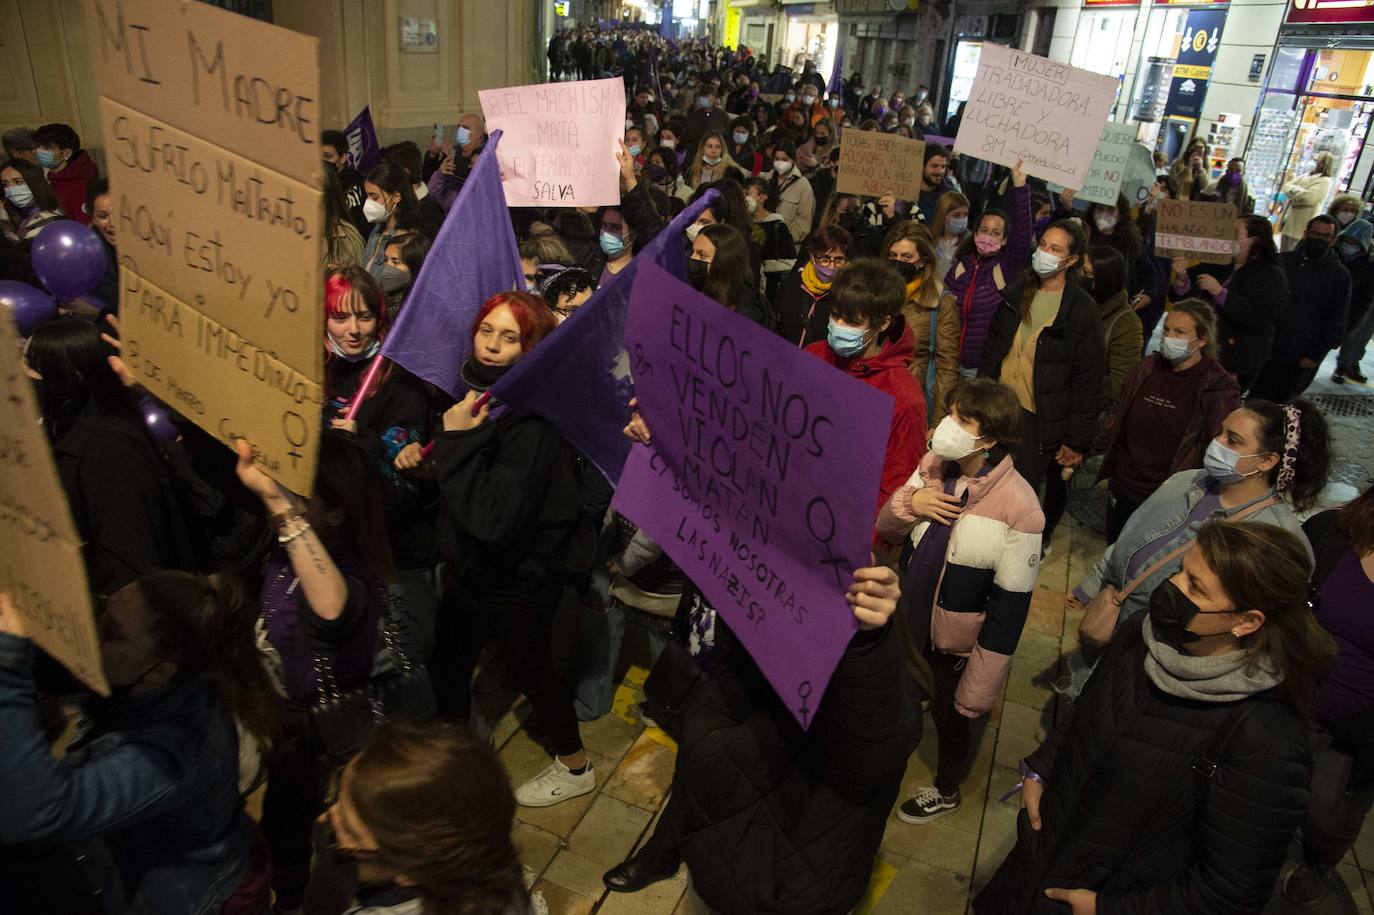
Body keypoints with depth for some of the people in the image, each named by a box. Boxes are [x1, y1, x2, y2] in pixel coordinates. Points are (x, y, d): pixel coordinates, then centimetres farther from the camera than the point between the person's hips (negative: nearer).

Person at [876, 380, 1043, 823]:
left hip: (959, 641, -4)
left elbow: (1010, 608, -21)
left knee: (950, 714, 22)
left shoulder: (1017, 506, -28)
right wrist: (908, 504, -24)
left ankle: (946, 791, 51)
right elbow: (887, 531, -1)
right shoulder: (933, 465, -12)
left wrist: (980, 691, -16)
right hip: (913, 621, 4)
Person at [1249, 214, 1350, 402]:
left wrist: (1315, 355, -8)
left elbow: (1336, 322, -2)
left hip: (1302, 359, -2)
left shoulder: (1339, 275, -2)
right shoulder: (1284, 261, 2)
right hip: (1267, 351, 2)